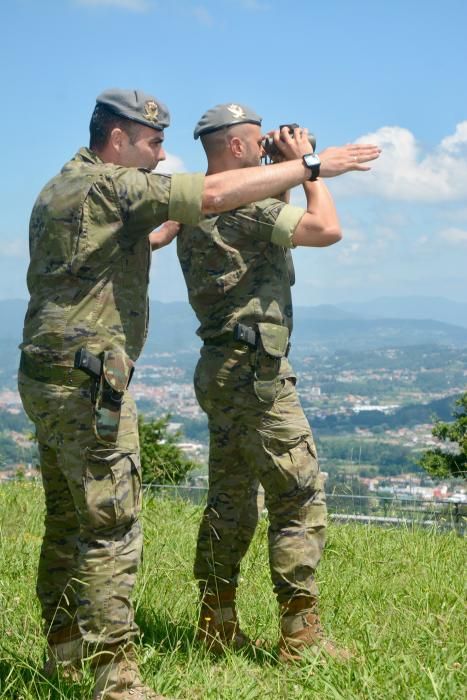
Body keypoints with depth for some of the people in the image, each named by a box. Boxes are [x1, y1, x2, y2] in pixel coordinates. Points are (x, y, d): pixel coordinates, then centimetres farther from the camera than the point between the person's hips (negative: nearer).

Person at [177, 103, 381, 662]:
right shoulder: (242, 205, -15)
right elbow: (327, 229, -19)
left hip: (222, 374, 10)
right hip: (255, 372, -10)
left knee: (230, 502, 14)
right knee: (300, 499, -5)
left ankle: (217, 626, 19)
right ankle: (300, 634, -3)